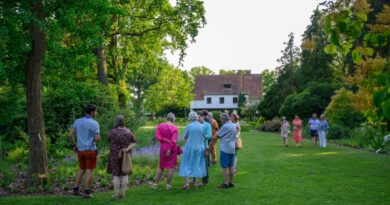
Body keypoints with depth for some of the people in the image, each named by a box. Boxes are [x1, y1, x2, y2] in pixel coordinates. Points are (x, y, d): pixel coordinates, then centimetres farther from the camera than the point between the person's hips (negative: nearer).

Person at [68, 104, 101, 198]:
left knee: (82, 170, 19)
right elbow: (97, 138, -17)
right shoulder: (95, 123, -11)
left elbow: (70, 135, -2)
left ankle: (76, 190, 18)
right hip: (91, 150, -5)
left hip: (80, 150, 5)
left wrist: (74, 145, 12)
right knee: (89, 171, 2)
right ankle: (87, 192, 4)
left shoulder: (78, 121, 3)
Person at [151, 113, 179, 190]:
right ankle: (168, 184, 8)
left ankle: (155, 183, 19)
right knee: (171, 166, 7)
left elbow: (157, 137, -9)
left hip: (163, 148, 4)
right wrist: (170, 149, -16)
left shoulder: (160, 125, 1)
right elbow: (173, 140, -18)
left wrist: (165, 140, -7)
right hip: (172, 148, -4)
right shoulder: (174, 128, -10)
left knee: (161, 166, 17)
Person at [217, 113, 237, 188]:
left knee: (225, 166, -3)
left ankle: (226, 183, 0)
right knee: (231, 166, 11)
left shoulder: (225, 126, -16)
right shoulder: (234, 125, 12)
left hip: (225, 148, -9)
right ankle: (231, 182, 17)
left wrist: (217, 132, 11)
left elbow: (218, 135, -8)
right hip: (232, 148, 9)